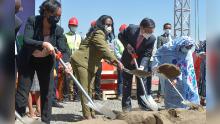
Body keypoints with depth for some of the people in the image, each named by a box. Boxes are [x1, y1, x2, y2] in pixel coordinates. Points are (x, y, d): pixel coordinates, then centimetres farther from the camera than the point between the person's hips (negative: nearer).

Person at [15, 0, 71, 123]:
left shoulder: (58, 30, -16)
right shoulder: (32, 21, -21)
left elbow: (63, 49, -20)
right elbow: (26, 41, -32)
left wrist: (67, 62, -41)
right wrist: (43, 44, -48)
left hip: (46, 62, 2)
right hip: (28, 60, -2)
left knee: (47, 93, 3)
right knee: (22, 91, -3)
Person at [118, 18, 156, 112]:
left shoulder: (152, 39, -23)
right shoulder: (131, 28, -23)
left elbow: (147, 55, -19)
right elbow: (121, 36, -4)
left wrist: (141, 66, -34)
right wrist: (127, 45, -21)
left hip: (141, 62, 0)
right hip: (127, 60, 0)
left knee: (142, 83, 1)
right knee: (126, 84, 4)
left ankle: (144, 104, 11)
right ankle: (126, 106, 12)